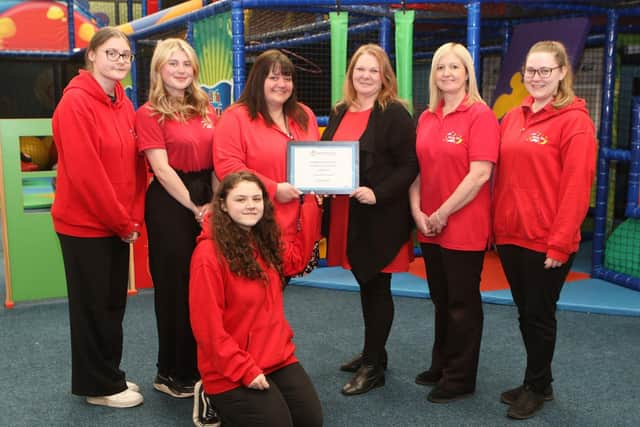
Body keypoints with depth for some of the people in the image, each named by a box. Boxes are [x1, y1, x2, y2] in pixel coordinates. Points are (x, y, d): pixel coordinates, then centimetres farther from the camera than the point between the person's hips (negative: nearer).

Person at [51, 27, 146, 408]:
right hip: (85, 223, -7)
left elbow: (135, 165, 9)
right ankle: (98, 385, 20)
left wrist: (133, 217, -1)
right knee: (93, 306, 5)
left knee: (114, 304, 15)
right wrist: (122, 222, -15)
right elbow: (83, 171, -20)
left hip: (117, 225, 8)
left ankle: (109, 376, 31)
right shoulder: (75, 102, -15)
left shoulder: (123, 104, 10)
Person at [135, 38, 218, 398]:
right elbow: (161, 168, -12)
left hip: (207, 198, 6)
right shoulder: (149, 114, -5)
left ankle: (204, 364, 26)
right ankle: (174, 373, 18)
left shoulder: (206, 109, 11)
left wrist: (216, 201, -1)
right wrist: (194, 207, -13)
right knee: (176, 286, 3)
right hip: (170, 203, -5)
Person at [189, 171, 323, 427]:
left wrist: (310, 206, 18)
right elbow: (208, 327, -19)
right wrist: (244, 371, -19)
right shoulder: (209, 254, -19)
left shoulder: (266, 243, 4)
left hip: (278, 357, 7)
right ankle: (213, 399, 13)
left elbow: (297, 258, 23)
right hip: (231, 371, -7)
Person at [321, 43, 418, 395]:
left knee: (377, 287, 3)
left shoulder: (395, 114, -8)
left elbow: (409, 166, -13)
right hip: (346, 213, 7)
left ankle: (373, 366, 14)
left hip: (381, 216, -7)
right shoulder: (339, 113, 13)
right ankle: (372, 353, 32)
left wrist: (377, 193, -24)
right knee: (365, 285, 17)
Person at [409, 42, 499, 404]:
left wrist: (443, 214, -14)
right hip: (430, 227, 6)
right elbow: (418, 169, 12)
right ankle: (441, 366, 33)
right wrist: (418, 212, -2)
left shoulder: (480, 115, -10)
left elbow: (480, 174, -18)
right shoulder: (426, 119, 9)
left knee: (462, 303, 6)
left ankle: (460, 378, 20)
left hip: (465, 227, -6)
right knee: (441, 299, 18)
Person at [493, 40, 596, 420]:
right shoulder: (512, 118, 9)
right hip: (511, 235, 6)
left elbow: (577, 186, -14)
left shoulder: (575, 120, -10)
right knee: (526, 313, 17)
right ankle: (537, 383, 33)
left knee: (540, 314, 7)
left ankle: (537, 387, 26)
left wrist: (560, 243, -16)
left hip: (546, 240, -6)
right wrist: (497, 226, 8)